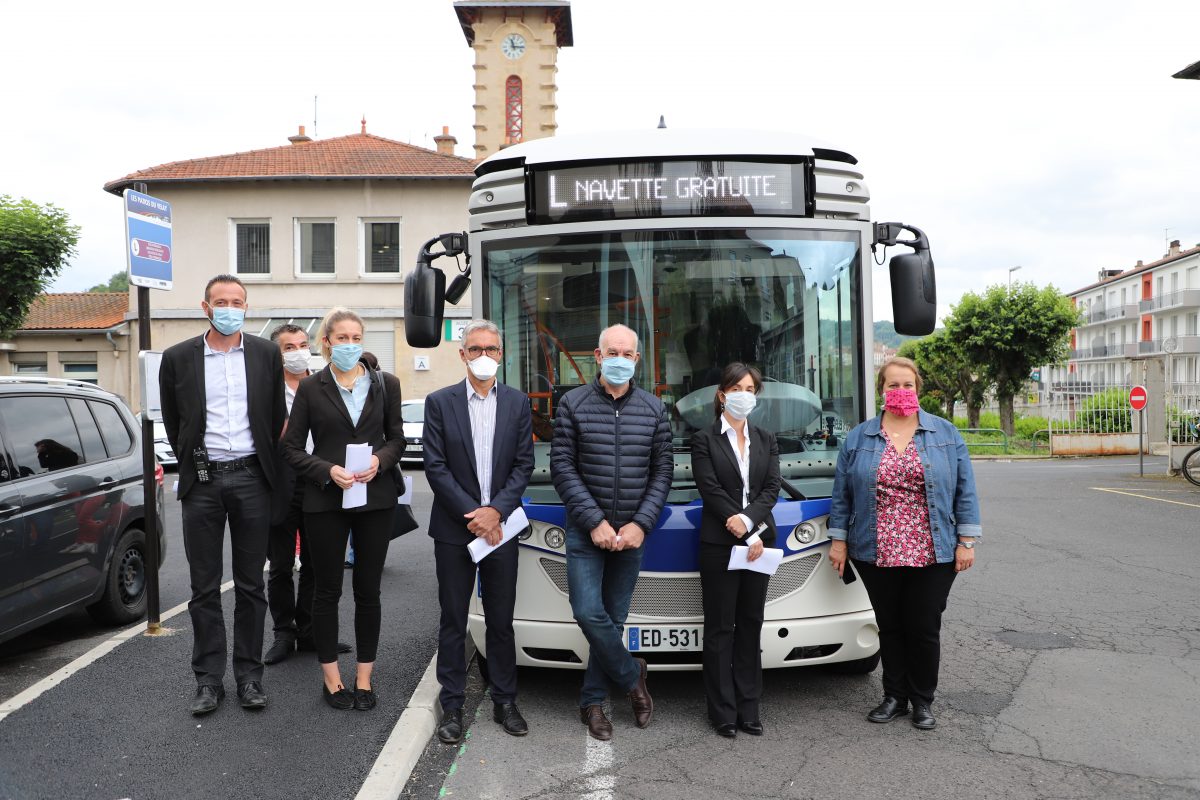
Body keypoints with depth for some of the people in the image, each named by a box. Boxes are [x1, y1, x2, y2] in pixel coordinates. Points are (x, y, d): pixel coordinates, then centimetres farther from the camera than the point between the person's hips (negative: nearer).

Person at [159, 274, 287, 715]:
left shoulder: (266, 354, 3)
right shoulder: (178, 358, 2)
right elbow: (173, 424, 12)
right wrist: (193, 463, 12)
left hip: (251, 478, 0)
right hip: (202, 480, 0)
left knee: (250, 585, 7)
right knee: (205, 588, 6)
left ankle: (249, 675, 17)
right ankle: (208, 679, 17)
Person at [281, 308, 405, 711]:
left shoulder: (385, 384, 6)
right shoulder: (311, 388, 1)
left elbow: (397, 438, 10)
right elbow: (292, 447, 1)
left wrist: (380, 460, -11)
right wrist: (328, 471, -15)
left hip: (376, 497, 1)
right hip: (326, 500, -1)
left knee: (368, 590, 7)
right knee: (327, 589, 7)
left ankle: (364, 677, 19)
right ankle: (331, 677, 20)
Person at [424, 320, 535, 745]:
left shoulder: (517, 403, 4)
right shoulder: (440, 402, 0)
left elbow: (524, 464, 1)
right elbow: (435, 467, -5)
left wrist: (496, 510, -12)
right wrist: (471, 514, -12)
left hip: (500, 527, 1)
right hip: (453, 530, -1)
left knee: (501, 620, 10)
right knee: (453, 621, 8)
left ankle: (504, 701, 23)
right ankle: (452, 705, 19)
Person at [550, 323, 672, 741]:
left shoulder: (653, 409, 3)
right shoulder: (573, 404, -3)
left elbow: (663, 471, 4)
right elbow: (562, 468, -7)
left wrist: (641, 524, -8)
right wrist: (595, 522, -14)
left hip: (631, 532, 2)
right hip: (585, 531, -2)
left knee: (614, 619, 8)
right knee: (589, 614, -8)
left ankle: (592, 701, 24)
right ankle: (631, 674, 17)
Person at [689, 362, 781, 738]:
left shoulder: (766, 440, 13)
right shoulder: (704, 440, -1)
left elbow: (772, 488, 2)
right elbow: (711, 491, -9)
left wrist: (748, 520, -16)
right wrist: (747, 536, -14)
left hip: (759, 541, 4)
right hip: (719, 544, -4)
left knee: (751, 625, 9)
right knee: (720, 628, 2)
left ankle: (748, 708, 16)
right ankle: (723, 711, 9)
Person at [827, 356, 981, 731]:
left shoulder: (945, 434, 5)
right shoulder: (859, 438, 6)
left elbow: (965, 491, 4)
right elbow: (842, 494, 7)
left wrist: (966, 541, -2)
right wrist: (838, 540, 4)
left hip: (933, 555, -1)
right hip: (876, 555, 1)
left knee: (924, 629, 6)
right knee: (890, 628, 11)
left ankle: (923, 701, 23)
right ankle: (894, 697, 26)